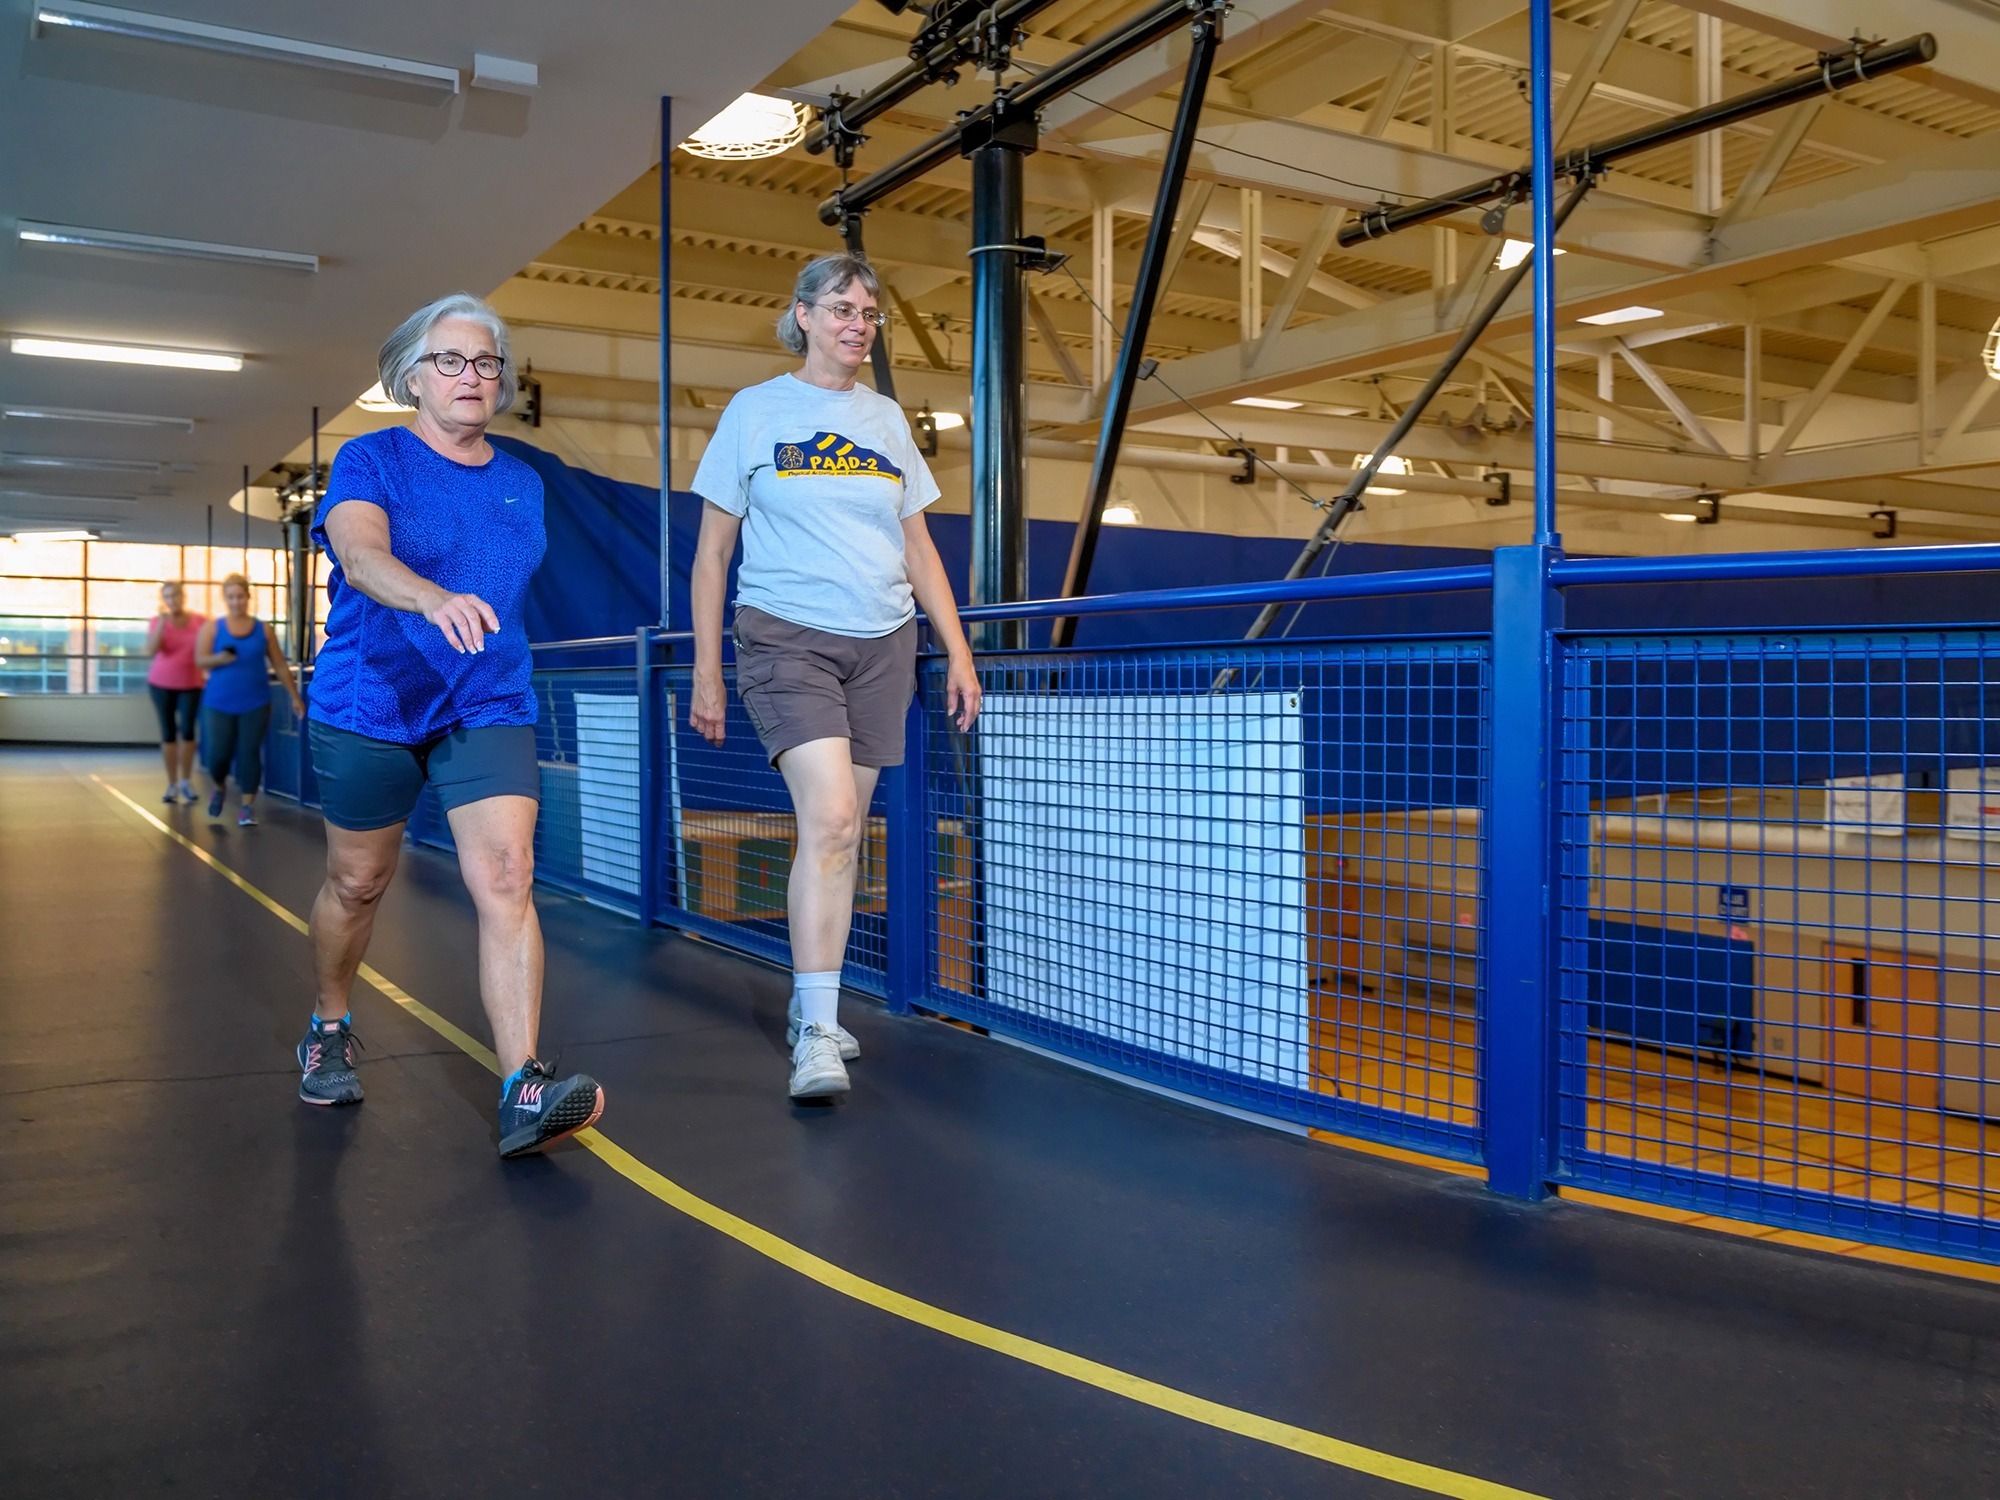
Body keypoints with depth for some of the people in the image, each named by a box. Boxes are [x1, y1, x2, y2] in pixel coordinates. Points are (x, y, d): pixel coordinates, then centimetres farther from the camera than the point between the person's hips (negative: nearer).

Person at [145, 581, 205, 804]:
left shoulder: (199, 622, -5)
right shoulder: (157, 621, -6)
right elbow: (151, 651, -19)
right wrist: (162, 622, -24)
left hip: (190, 685, 0)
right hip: (161, 684, 0)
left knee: (187, 730, -7)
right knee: (168, 732, 4)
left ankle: (186, 781, 11)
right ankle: (172, 784, 10)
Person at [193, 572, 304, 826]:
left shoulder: (263, 630, 4)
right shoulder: (212, 628, 2)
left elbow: (280, 665, 8)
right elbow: (200, 660, -5)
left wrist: (294, 696, 7)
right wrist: (218, 659, -27)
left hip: (255, 704, 0)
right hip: (219, 703, 0)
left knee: (249, 754, -4)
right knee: (217, 755, -2)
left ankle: (247, 806, 3)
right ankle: (220, 787, 30)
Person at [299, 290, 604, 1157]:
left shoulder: (522, 485, 9)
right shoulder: (371, 461, -5)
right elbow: (361, 553, -26)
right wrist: (436, 599, -45)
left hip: (487, 710, 2)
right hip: (369, 707, -2)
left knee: (506, 878, -16)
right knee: (357, 885, 13)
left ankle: (523, 1093, -22)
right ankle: (329, 1030, 41)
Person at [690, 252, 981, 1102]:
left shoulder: (887, 420, 14)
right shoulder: (756, 412, 4)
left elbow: (919, 549, 17)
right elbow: (711, 554, 5)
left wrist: (958, 652, 9)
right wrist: (707, 673, 0)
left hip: (882, 646, 4)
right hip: (786, 640, -4)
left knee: (841, 832, 5)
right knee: (829, 818, -20)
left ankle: (810, 1004, 20)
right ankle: (816, 1036, -17)